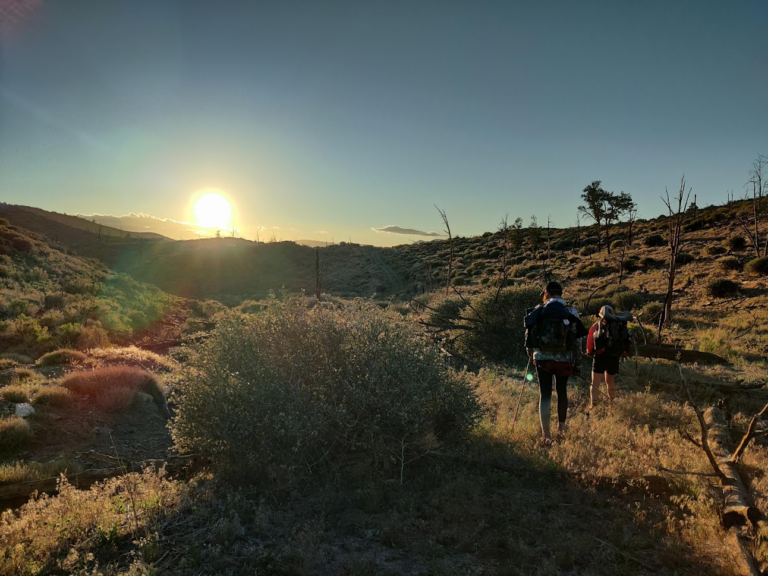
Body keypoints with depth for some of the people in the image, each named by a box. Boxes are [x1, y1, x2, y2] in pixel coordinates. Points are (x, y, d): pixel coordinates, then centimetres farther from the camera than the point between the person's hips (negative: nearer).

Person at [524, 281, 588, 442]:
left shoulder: (538, 311, -4)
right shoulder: (571, 313, -4)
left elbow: (529, 332, 2)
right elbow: (578, 336, -3)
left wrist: (530, 348, 19)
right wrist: (572, 357, 9)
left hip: (542, 358, 0)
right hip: (563, 359, 0)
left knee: (544, 394, 5)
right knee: (562, 392, 19)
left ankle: (546, 433, 3)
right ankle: (561, 426, 36)